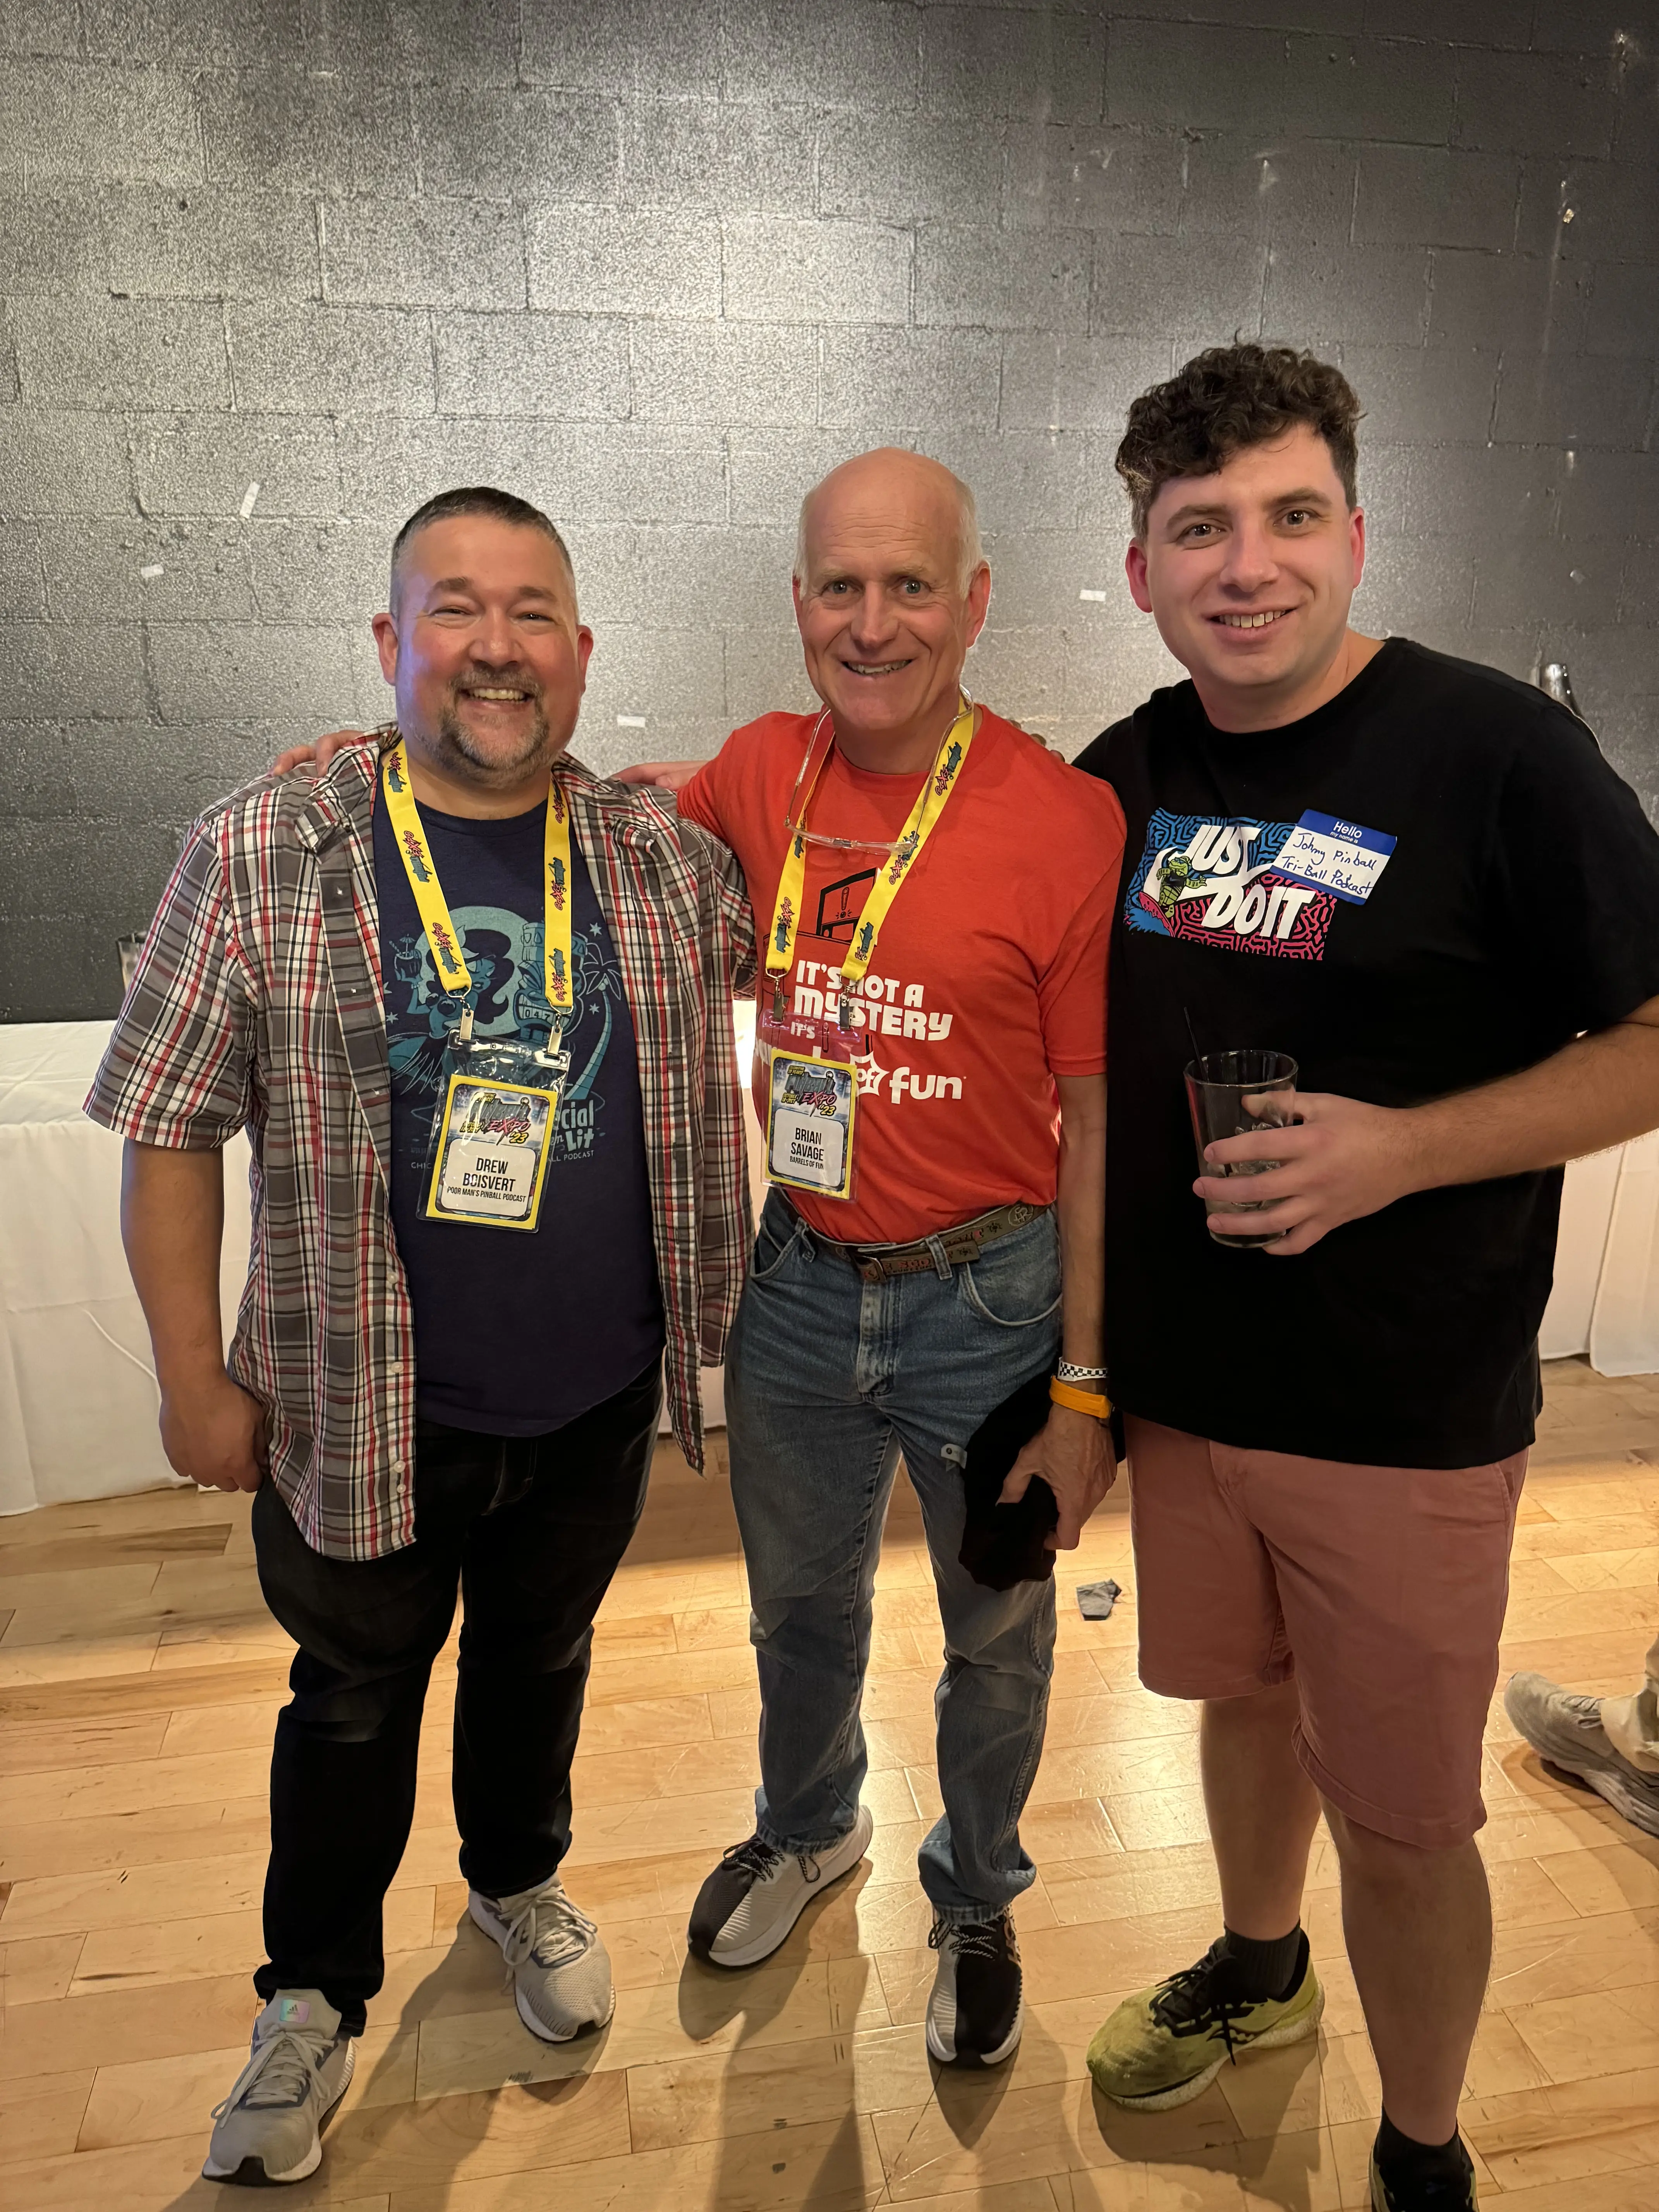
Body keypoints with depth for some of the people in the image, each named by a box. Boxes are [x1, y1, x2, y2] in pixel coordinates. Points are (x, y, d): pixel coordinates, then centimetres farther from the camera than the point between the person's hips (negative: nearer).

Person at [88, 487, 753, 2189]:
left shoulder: (670, 860, -5)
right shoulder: (259, 859, -12)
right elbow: (170, 1128, -7)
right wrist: (196, 1380, -6)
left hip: (599, 1405, 3)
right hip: (365, 1412, -2)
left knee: (540, 1659, 25)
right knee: (355, 1700, 19)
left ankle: (519, 1883, 54)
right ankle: (315, 1997, 45)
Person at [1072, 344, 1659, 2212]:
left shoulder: (1495, 753, -13)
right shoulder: (1128, 775, 2)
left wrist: (1405, 1147, -23)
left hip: (1406, 1410, -4)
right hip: (1178, 1378, 5)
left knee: (1402, 1823, 9)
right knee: (1242, 1695, 24)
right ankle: (1256, 1971, 53)